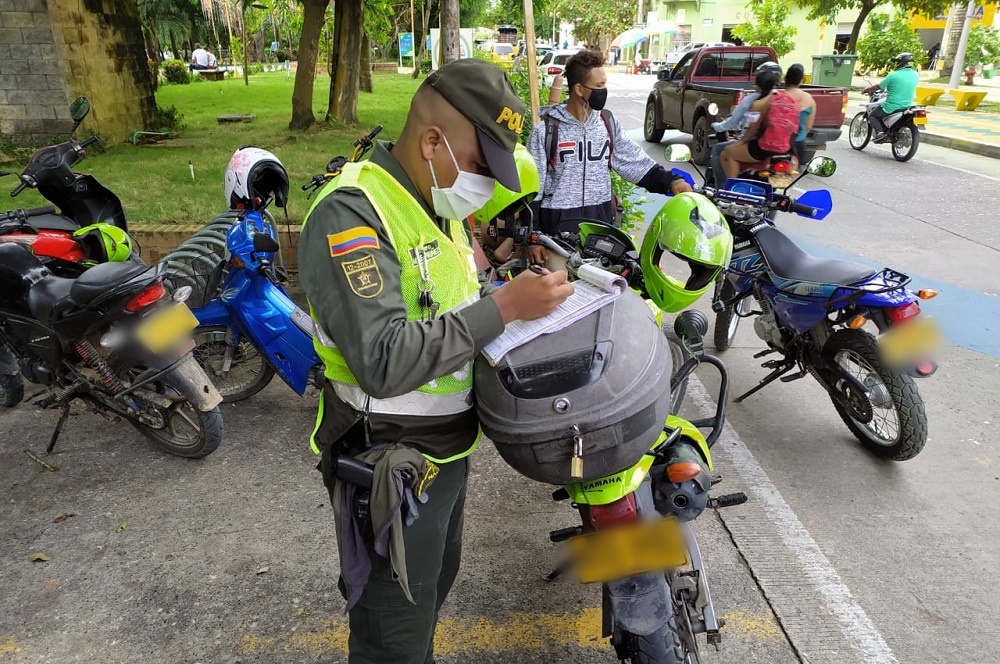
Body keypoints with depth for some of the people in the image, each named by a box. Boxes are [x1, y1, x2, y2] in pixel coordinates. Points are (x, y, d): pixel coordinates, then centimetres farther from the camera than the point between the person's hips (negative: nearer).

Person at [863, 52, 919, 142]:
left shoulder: (893, 76, -14)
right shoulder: (915, 75, 4)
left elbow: (878, 86, -5)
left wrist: (866, 89, 14)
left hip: (892, 108, -7)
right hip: (907, 106, 7)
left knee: (872, 116, 12)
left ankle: (879, 133, -10)